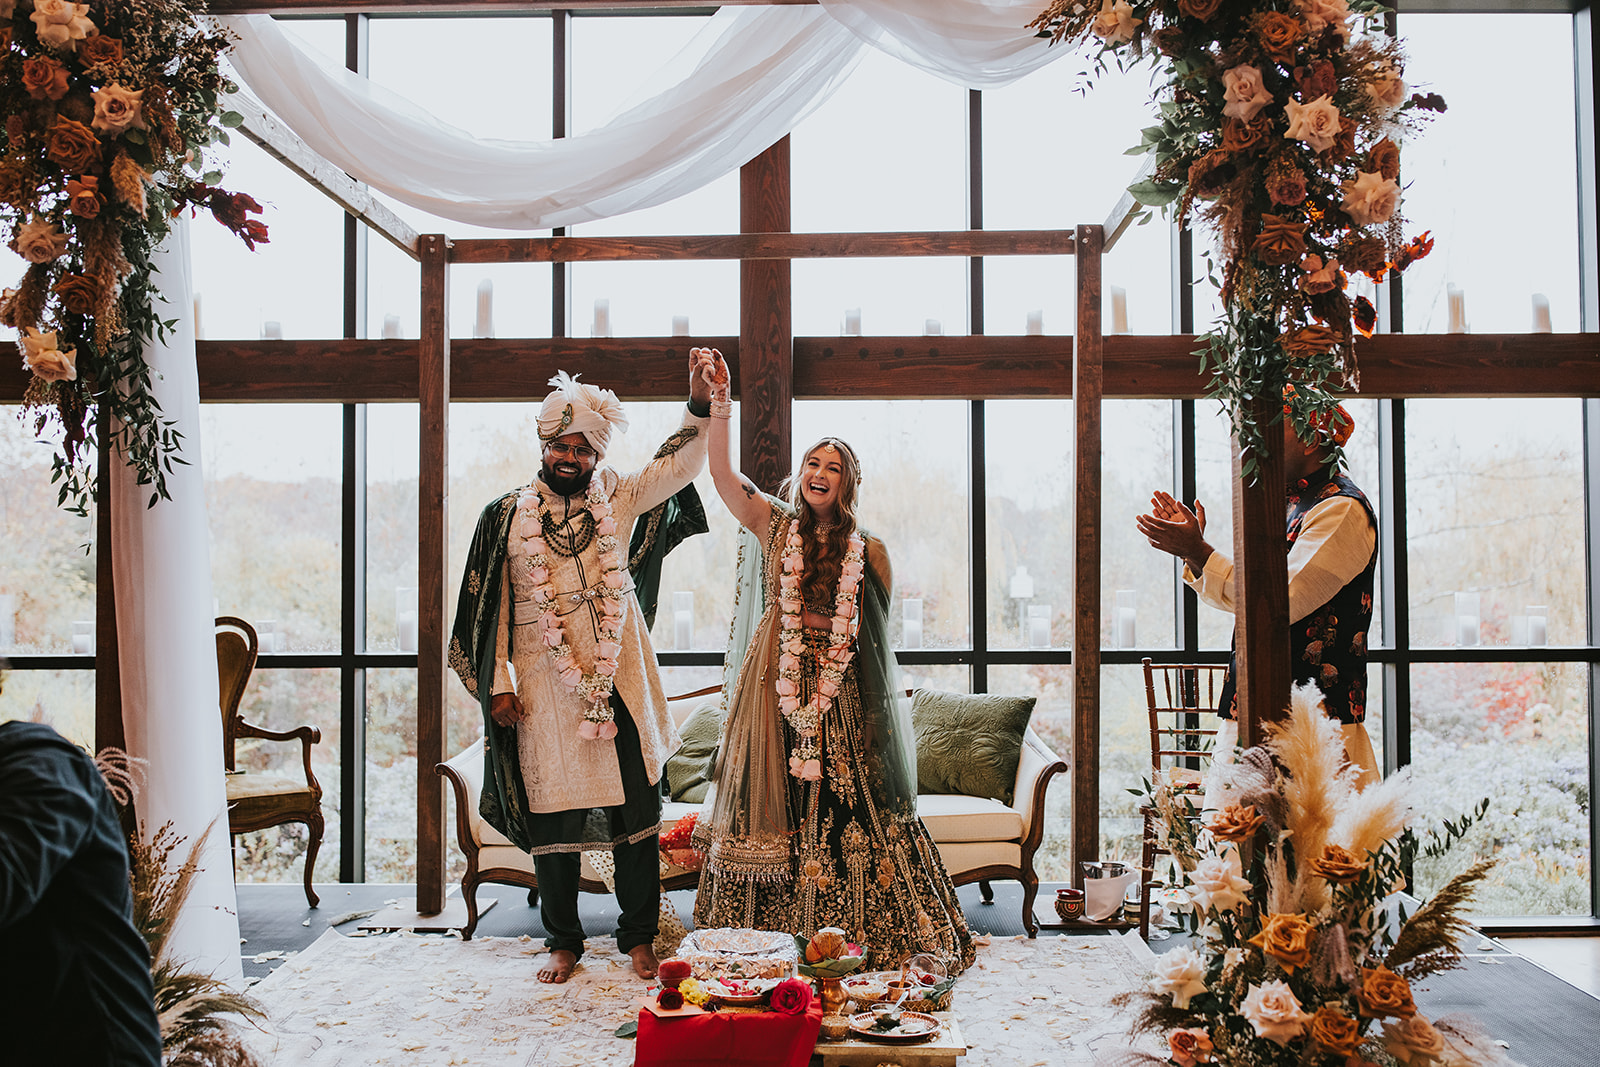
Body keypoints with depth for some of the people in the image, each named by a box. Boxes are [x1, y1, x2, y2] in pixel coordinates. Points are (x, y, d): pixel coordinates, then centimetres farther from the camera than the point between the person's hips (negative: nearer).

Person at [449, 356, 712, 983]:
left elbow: (680, 467, 2)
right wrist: (497, 685, -2)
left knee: (635, 807, 4)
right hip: (544, 687, -1)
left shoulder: (615, 499, 6)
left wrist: (699, 408, -13)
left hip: (619, 678, 1)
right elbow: (489, 604, 3)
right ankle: (563, 942, 22)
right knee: (552, 815, 6)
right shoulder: (508, 516, 3)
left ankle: (638, 937, 19)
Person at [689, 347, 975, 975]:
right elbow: (721, 474, -8)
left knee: (844, 808, 0)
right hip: (772, 688, 1)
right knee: (769, 806, 4)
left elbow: (880, 634, 10)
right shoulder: (775, 525, 4)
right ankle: (767, 942, 15)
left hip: (838, 694, 0)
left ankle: (851, 942, 13)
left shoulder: (868, 552, 4)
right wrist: (720, 403, -15)